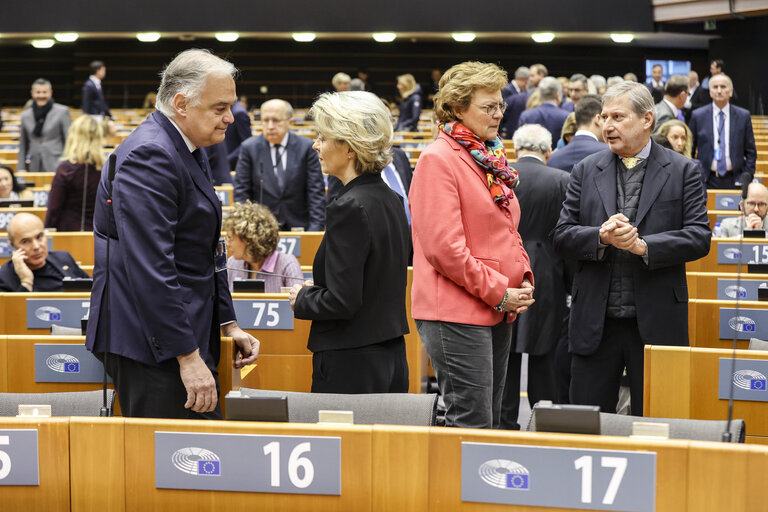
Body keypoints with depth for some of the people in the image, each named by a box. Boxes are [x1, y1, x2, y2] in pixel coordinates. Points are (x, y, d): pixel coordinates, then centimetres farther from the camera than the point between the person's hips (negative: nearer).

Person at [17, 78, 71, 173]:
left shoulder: (62, 112, 2)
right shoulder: (25, 115, 12)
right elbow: (22, 146, 17)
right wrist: (20, 170, 11)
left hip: (56, 166, -3)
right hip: (34, 168, 3)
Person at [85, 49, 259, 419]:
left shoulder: (187, 152, 16)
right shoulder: (149, 156, -18)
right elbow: (151, 270, -24)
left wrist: (228, 324, 21)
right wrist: (188, 357, -25)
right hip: (153, 346, -10)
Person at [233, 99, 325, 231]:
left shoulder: (306, 147, 4)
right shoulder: (249, 148, 5)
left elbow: (316, 193, 3)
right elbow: (241, 192, 6)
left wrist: (315, 227, -6)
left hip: (298, 226, 0)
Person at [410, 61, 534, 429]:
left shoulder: (490, 158, 17)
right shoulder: (438, 160, -11)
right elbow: (444, 247, -19)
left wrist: (524, 280, 7)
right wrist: (498, 292, -15)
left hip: (498, 312, 9)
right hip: (457, 312, -9)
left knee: (489, 422, 12)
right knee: (471, 425, -9)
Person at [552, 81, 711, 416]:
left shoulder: (682, 171, 3)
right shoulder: (586, 171, 9)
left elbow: (699, 237, -5)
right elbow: (561, 236, 4)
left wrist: (644, 245, -17)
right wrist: (601, 237, -15)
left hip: (656, 322, -2)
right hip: (595, 322, 2)